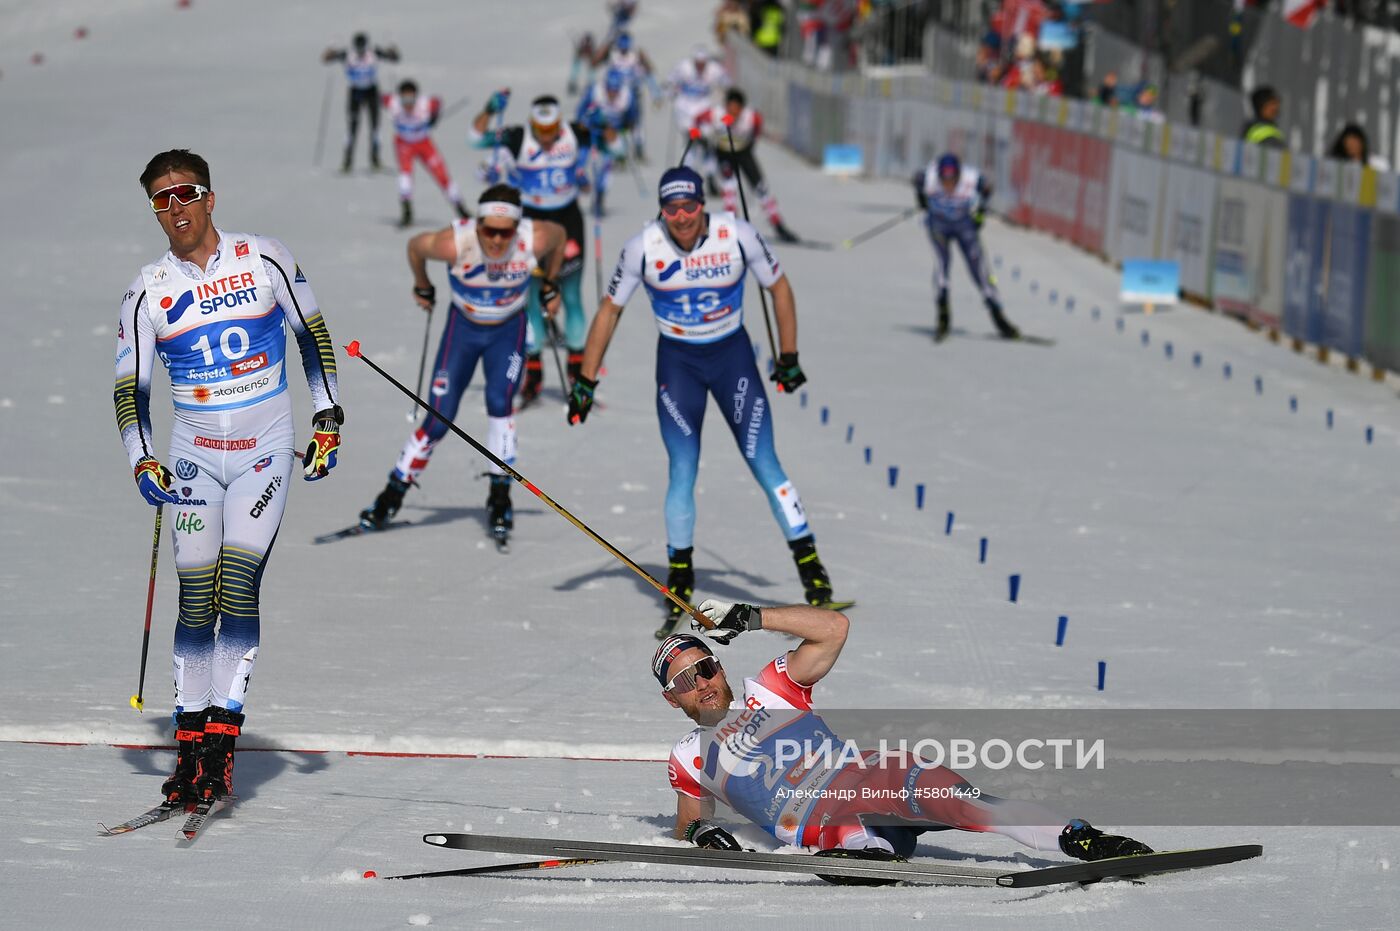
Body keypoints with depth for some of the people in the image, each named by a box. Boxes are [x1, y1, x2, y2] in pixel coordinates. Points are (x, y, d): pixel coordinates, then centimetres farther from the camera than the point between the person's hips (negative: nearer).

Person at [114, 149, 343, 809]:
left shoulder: (264, 260, -3)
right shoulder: (148, 293, 1)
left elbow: (313, 334, 6)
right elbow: (130, 387, 5)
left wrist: (327, 418, 1)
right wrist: (142, 463, -9)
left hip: (264, 455, -2)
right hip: (193, 457, 2)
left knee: (237, 586, -14)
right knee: (196, 599, -5)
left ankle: (223, 734, -13)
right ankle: (191, 745, 0)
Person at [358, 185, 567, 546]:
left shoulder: (535, 239, -28)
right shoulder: (455, 242, -32)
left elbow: (559, 233, -2)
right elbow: (415, 245, -8)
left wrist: (551, 286, 9)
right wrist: (423, 288, 9)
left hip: (508, 330, 0)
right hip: (463, 328, 0)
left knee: (499, 403, -22)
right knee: (438, 421, -4)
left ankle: (500, 497, -8)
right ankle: (393, 495, 14)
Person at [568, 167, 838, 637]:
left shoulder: (738, 236, -17)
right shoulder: (643, 247, -16)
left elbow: (779, 286, -1)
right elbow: (610, 310, -3)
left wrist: (789, 358, 1)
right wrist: (585, 381, -4)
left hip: (733, 355, 0)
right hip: (677, 361, 0)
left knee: (764, 465, -7)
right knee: (682, 474, -7)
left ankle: (811, 569, -1)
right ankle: (680, 584, 7)